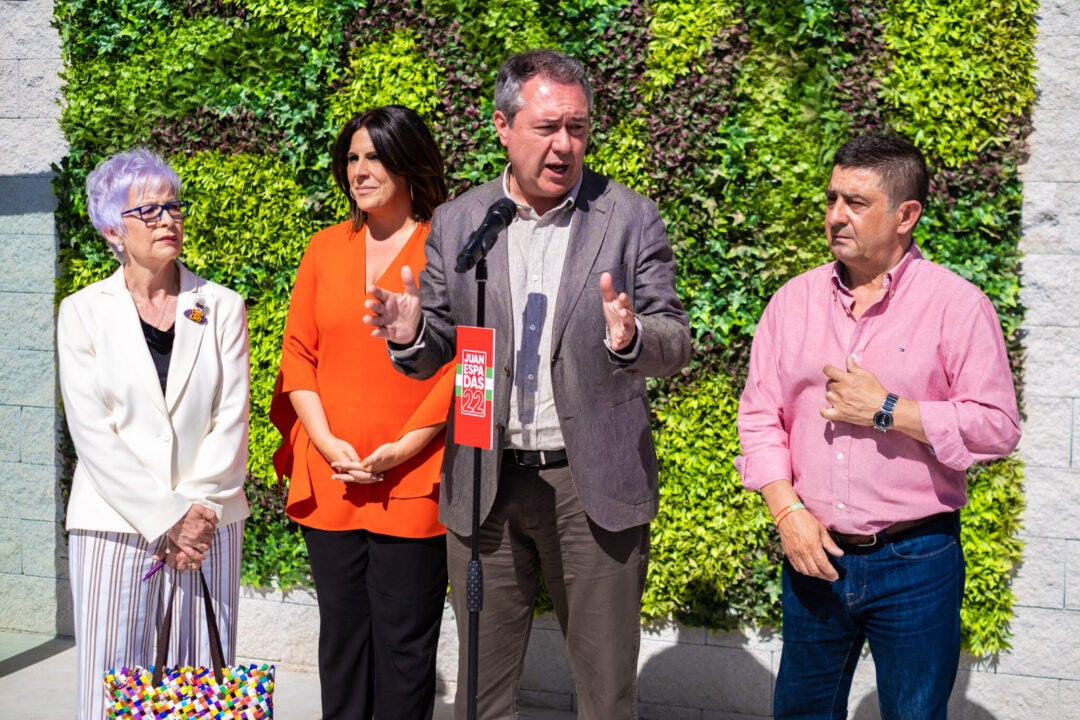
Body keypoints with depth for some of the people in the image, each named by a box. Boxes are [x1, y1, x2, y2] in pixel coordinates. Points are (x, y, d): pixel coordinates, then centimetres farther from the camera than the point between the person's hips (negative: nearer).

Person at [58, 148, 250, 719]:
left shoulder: (223, 308, 8)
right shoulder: (83, 312, 3)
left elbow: (231, 420, 2)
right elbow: (93, 432, -5)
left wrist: (198, 511, -10)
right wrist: (166, 519, -11)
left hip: (208, 524, 2)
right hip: (114, 524, -1)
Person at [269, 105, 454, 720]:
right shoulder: (326, 249, 11)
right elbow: (299, 354, 9)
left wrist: (403, 450, -12)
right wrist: (328, 442, -4)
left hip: (411, 481, -4)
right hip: (329, 480, 4)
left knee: (404, 641, 3)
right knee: (341, 633, 13)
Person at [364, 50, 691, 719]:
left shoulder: (632, 218, -1)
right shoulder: (455, 223, 5)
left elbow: (676, 342, -1)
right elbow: (435, 353, 9)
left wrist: (632, 337, -24)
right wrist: (411, 336, -15)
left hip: (596, 480, -1)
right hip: (485, 482, 2)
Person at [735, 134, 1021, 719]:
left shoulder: (957, 306, -6)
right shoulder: (794, 301, 6)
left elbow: (997, 427, -10)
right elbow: (759, 417, 5)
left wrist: (887, 411, -16)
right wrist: (788, 512, -6)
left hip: (916, 562, -3)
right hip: (814, 555, 4)